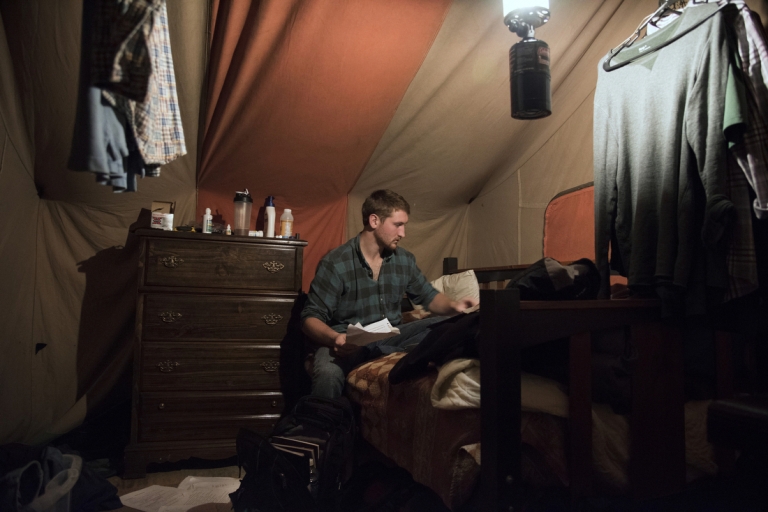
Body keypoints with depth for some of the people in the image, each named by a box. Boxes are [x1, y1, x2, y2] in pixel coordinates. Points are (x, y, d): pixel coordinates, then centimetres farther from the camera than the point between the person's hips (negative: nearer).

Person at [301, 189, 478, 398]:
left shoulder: (404, 259, 6)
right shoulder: (335, 263, -11)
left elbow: (428, 295, 18)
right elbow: (311, 317, -11)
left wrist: (453, 305, -5)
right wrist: (334, 338, -34)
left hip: (391, 337, 5)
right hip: (349, 341, -5)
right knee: (327, 374, -40)